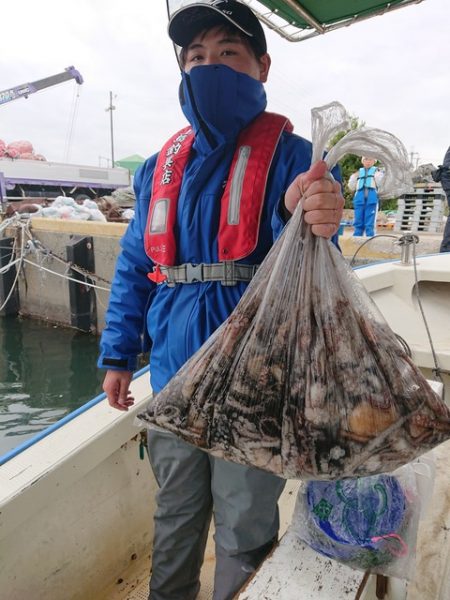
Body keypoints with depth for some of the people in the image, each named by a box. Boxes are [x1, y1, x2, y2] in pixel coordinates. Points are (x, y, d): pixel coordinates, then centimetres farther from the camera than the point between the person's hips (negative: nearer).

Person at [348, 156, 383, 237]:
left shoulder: (376, 171, 17)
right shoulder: (359, 172, 23)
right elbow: (352, 187, 18)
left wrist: (377, 176, -8)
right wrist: (353, 177, 6)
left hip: (372, 200, -2)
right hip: (359, 199, 2)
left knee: (370, 224, -6)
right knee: (358, 223, 1)